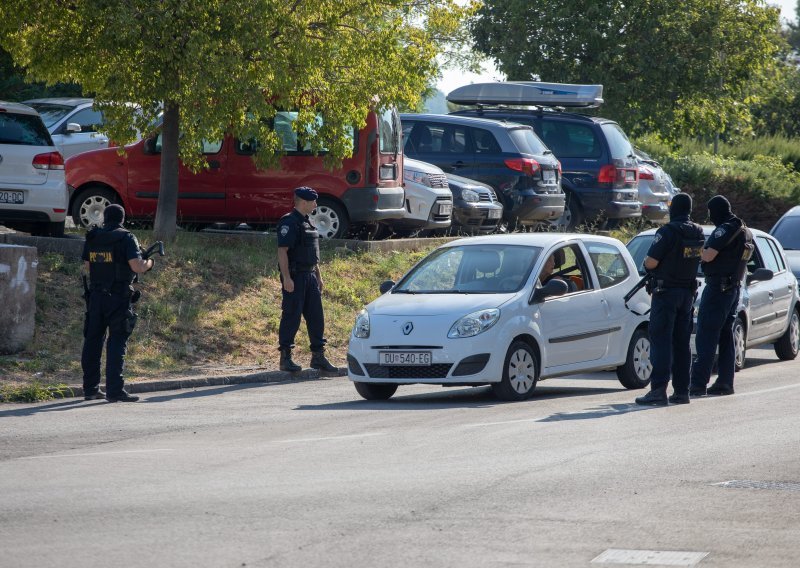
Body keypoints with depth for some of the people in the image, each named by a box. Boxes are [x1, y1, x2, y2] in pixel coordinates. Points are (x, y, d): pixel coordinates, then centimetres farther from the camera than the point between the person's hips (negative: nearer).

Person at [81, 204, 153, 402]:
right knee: (117, 343, -3)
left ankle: (90, 388, 16)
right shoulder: (126, 238, -9)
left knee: (93, 341, 12)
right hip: (118, 298, -5)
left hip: (96, 296, 5)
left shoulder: (92, 238, 7)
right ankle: (115, 390, -8)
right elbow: (137, 267, -17)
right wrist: (149, 262, 2)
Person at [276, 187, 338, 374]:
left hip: (309, 276, 9)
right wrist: (286, 278, -24)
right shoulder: (289, 223, -12)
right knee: (291, 317, -5)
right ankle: (285, 358, 1)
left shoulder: (307, 223, 17)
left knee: (316, 316, 7)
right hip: (294, 277, -9)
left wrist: (318, 276, 21)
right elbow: (282, 251, -19)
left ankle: (318, 357, 12)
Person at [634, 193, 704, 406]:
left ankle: (659, 390, -13)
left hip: (666, 292, -7)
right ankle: (682, 391, 13)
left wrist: (646, 262, 3)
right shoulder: (698, 233, 6)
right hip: (688, 292, 7)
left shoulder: (668, 232, -17)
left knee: (661, 341, -7)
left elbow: (651, 263, -19)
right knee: (682, 343, 12)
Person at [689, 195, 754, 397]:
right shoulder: (745, 232, 15)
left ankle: (698, 383, -14)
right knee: (726, 336, 13)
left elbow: (708, 256, -21)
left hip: (718, 287, -10)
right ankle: (725, 382, 14)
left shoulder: (725, 230, -16)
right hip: (734, 287, 10)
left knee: (706, 337, -10)